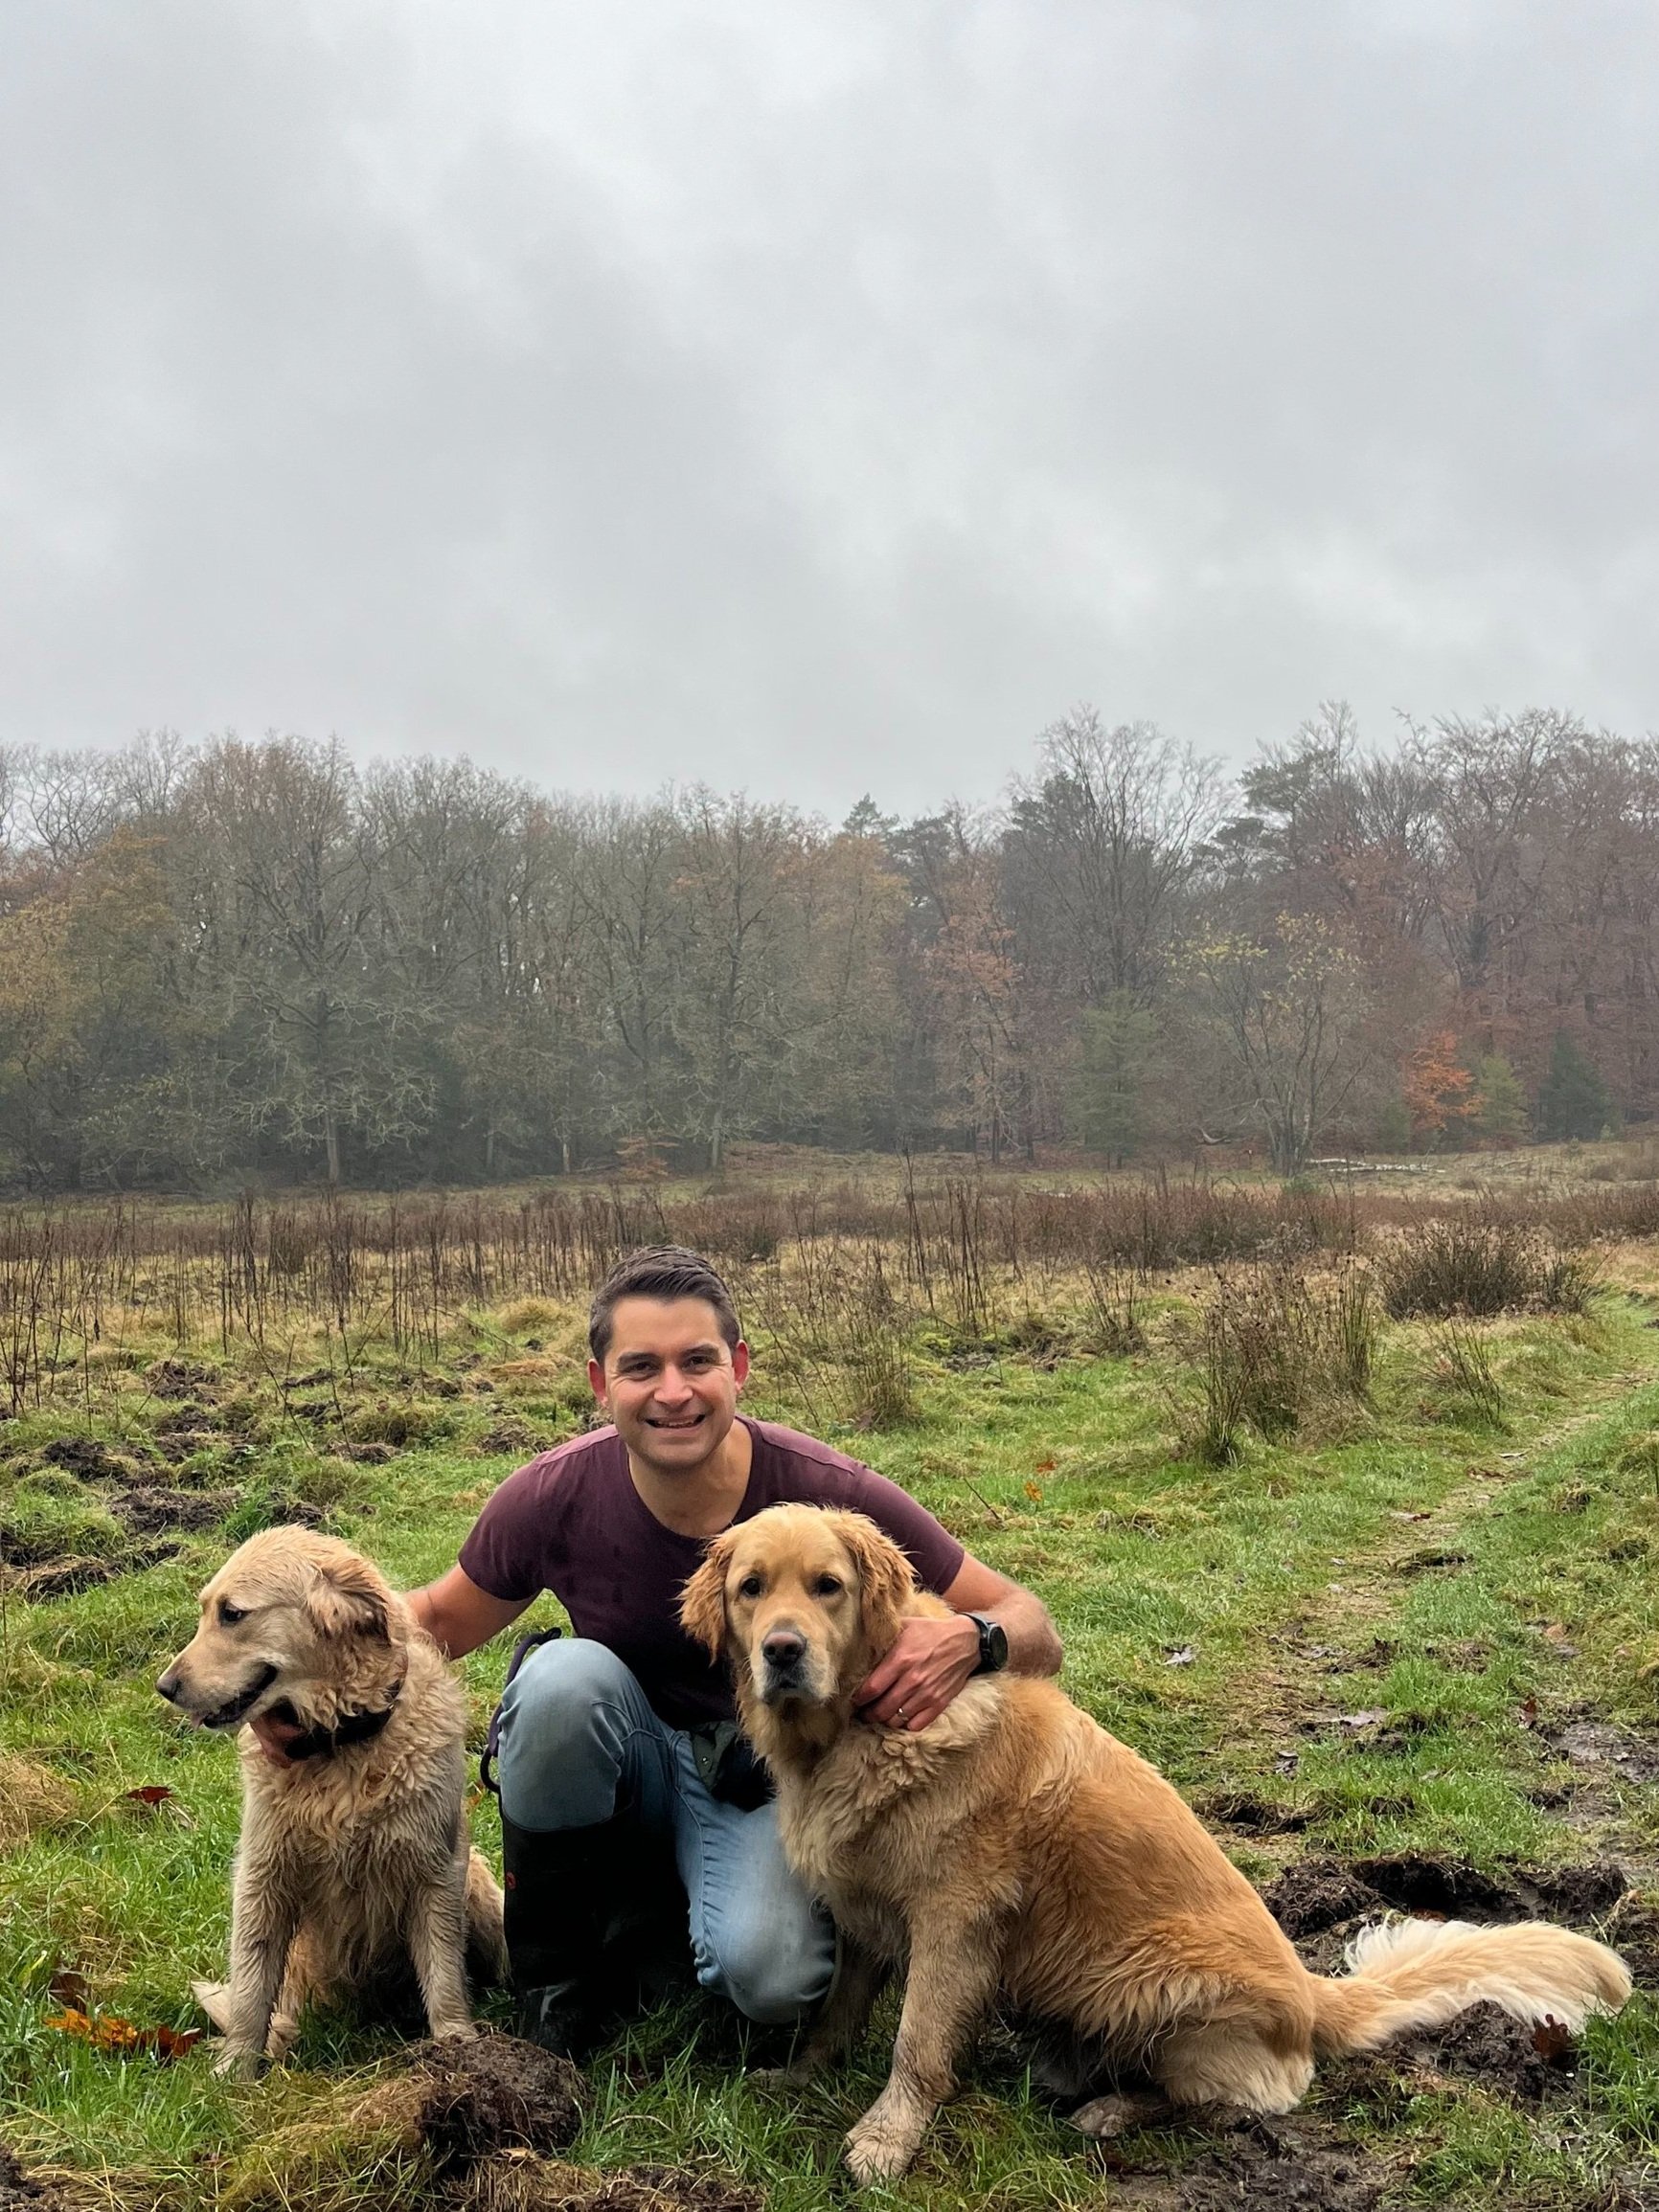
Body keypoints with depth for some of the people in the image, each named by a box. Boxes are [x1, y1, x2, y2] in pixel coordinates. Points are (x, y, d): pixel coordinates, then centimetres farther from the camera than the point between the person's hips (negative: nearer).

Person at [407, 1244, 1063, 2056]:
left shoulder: (834, 1497, -24)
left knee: (774, 1978, -30)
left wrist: (970, 1639, -42)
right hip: (629, 1768, 2)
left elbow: (1034, 1631, -18)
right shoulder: (553, 1496, -19)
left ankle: (717, 1900, 9)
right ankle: (556, 1970, -6)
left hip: (770, 1781, -1)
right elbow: (441, 1621, 0)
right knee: (565, 1674, -31)